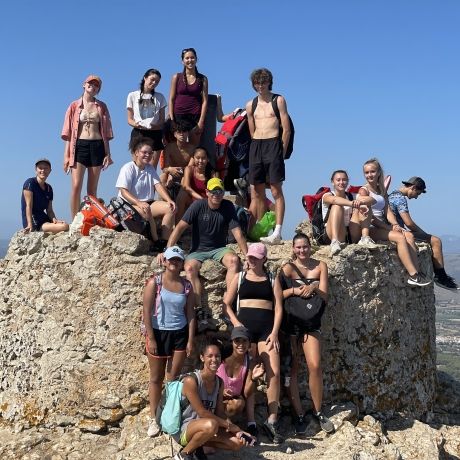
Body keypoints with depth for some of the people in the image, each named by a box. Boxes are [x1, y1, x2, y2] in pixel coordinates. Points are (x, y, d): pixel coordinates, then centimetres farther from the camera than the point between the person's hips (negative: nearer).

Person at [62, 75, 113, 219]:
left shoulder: (101, 106, 12)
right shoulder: (74, 106, 7)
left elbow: (106, 132, 11)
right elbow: (69, 132, 5)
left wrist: (107, 153, 4)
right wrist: (67, 155, -2)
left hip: (97, 146, 2)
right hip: (79, 146, -2)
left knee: (92, 189, 4)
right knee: (76, 186, -12)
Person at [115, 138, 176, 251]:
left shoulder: (150, 168, 14)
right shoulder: (128, 168, -9)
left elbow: (158, 185, 3)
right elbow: (123, 191, -18)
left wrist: (169, 200, -15)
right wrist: (139, 203, -34)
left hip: (148, 202, 7)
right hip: (130, 204, -7)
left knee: (170, 208, -13)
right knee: (146, 211, -37)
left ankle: (164, 242, -16)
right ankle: (156, 242, -22)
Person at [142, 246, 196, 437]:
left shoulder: (186, 285, 2)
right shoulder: (154, 282, -8)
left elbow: (190, 314, 5)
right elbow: (147, 312, -9)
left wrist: (190, 340, 1)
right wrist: (151, 338, -13)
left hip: (180, 334, 2)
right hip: (159, 333, -2)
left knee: (173, 377, 6)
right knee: (156, 378, 8)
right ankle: (153, 418, 19)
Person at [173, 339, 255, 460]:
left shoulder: (219, 382, 2)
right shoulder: (191, 381, -20)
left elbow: (220, 412, 4)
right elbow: (201, 412, -21)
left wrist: (236, 430, -13)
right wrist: (229, 425, -18)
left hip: (206, 428, 7)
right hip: (184, 429, -7)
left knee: (238, 442, -8)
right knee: (211, 425, -38)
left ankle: (197, 446, 6)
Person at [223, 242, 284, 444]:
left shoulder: (272, 280, 11)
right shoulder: (239, 278, 11)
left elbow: (278, 308, 6)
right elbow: (226, 304, 8)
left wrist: (274, 332, -6)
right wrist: (236, 323, -7)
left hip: (266, 327, 0)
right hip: (244, 326, 0)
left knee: (274, 372, -11)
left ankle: (272, 421, -2)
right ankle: (250, 422, 4)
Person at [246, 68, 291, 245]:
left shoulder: (278, 100, 4)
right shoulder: (250, 105, 17)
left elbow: (286, 129, -1)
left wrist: (282, 152, -5)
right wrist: (257, 149, 10)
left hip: (273, 143, -5)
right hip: (255, 146, 5)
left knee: (276, 190, -9)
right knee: (257, 192, 5)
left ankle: (277, 232, -14)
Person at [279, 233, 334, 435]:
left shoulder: (320, 266, 5)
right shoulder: (288, 268, -2)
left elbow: (324, 295, -1)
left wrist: (314, 287, -19)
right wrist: (294, 290, -23)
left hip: (311, 322, 1)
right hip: (290, 322, -1)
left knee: (315, 366, -8)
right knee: (292, 369, 0)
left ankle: (318, 412, 8)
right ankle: (299, 415, 9)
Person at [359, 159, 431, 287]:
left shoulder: (382, 190, 19)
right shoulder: (363, 190, -3)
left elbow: (387, 211, 9)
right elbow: (368, 216, -12)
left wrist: (395, 225, -10)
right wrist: (389, 228, -15)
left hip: (382, 226, 7)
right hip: (370, 228, -7)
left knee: (409, 235, -17)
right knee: (400, 237, -26)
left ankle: (416, 273, -24)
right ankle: (413, 275, -27)